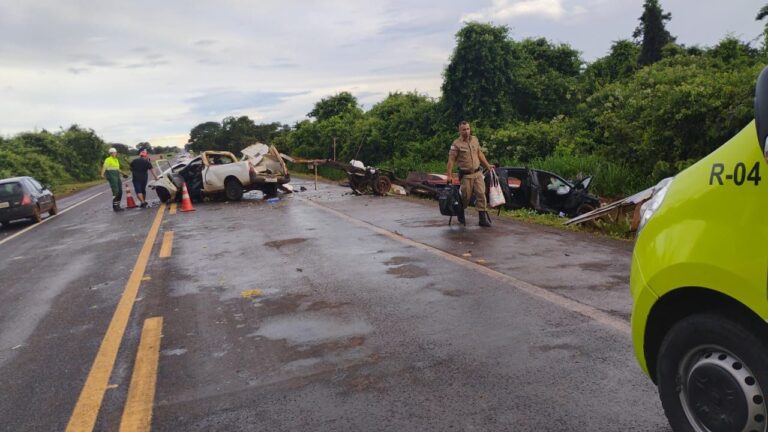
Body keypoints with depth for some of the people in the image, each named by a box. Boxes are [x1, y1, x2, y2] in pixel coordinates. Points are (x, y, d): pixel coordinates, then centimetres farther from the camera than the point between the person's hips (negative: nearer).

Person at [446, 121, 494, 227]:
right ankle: (460, 214, 31)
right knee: (466, 196, 3)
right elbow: (451, 160, -11)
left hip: (477, 173, 4)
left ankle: (483, 218, -2)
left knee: (481, 194, -4)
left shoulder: (475, 139, 8)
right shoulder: (456, 144, -9)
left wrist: (488, 165, 17)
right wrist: (449, 175, -16)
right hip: (466, 175, -4)